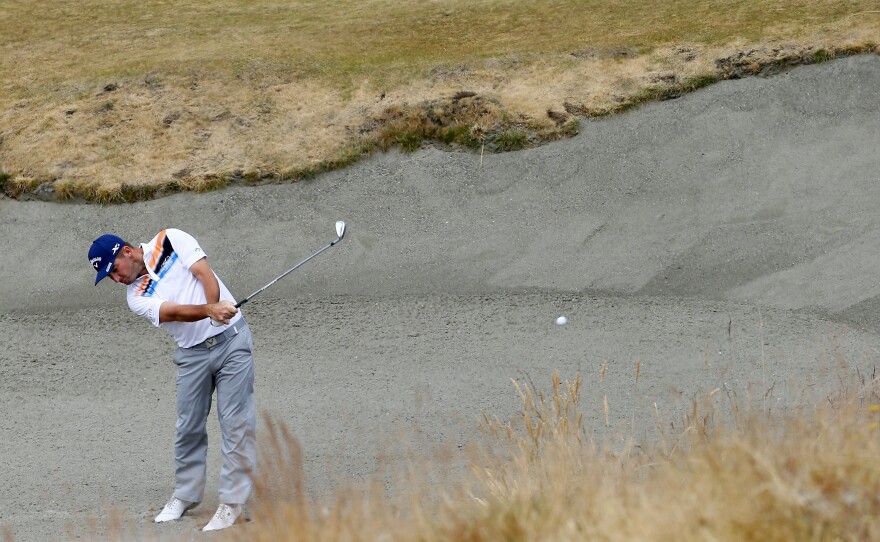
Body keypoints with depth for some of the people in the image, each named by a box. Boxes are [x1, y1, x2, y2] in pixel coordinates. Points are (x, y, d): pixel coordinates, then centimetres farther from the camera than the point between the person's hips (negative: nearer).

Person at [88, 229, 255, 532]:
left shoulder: (170, 240, -3)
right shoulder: (136, 298, -1)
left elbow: (205, 274, -13)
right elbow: (175, 312, -18)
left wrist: (215, 309, -32)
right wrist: (210, 311, -37)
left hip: (231, 338, -3)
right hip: (193, 353, 3)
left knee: (236, 423, -7)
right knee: (189, 427, 7)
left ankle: (232, 502, -5)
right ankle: (186, 493, 24)